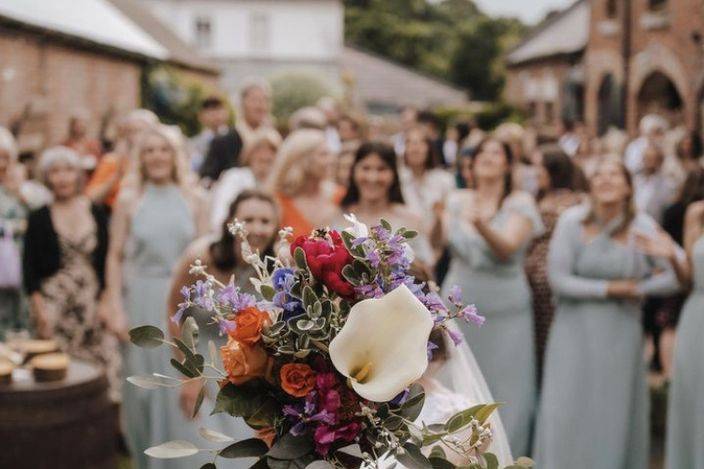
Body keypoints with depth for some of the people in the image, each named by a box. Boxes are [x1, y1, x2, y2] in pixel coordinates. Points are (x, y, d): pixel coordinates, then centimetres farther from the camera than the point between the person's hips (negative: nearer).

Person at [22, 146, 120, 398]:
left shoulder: (98, 214, 5)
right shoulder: (39, 218, 2)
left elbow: (107, 262, 6)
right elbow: (29, 267, 1)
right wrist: (40, 309, -7)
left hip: (92, 300, 1)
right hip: (54, 300, -1)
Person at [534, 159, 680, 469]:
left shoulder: (642, 226, -6)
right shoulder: (572, 220, -8)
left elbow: (673, 278, -3)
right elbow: (557, 278, -11)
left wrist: (636, 288, -10)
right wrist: (609, 288, -11)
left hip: (620, 332, 1)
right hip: (575, 328, -1)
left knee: (614, 412, 8)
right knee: (565, 411, 1)